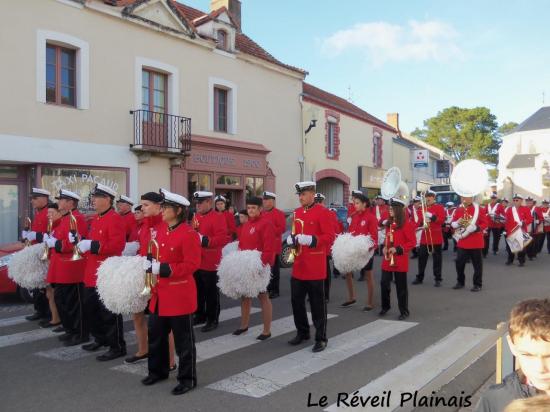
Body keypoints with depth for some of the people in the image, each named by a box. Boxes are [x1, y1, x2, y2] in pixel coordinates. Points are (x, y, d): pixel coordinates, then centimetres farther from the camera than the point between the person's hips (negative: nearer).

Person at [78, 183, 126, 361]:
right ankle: (101, 339, 35)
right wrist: (80, 240, 5)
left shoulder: (115, 219, -16)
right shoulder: (96, 219, 14)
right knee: (90, 308, 19)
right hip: (92, 273, 10)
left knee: (109, 313, -3)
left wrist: (91, 245, -27)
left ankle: (117, 347, 7)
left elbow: (118, 245, -26)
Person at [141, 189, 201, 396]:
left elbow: (192, 265, -20)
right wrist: (151, 265, 2)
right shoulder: (161, 230, 7)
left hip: (180, 294, -8)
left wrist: (163, 269, -25)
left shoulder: (189, 234, -17)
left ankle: (187, 379, 18)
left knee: (183, 339, 4)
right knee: (155, 334, 18)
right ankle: (158, 371, 37)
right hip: (161, 292, 8)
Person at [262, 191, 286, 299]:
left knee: (274, 269, 0)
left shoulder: (279, 213, -8)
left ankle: (275, 290, 7)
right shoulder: (262, 214, 13)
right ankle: (268, 288, 21)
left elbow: (282, 228, -15)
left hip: (274, 246, -7)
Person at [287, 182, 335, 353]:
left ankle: (321, 338, 14)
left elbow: (330, 236, -14)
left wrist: (311, 240, -26)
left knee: (317, 303, 2)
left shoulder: (321, 211, -10)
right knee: (296, 300, 13)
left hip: (315, 267, -7)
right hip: (298, 266, 7)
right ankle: (302, 332, 30)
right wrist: (291, 239, 0)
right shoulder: (297, 212, 11)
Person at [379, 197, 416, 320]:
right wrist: (384, 247, 0)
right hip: (387, 259, 6)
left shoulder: (406, 224, -11)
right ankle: (385, 306, 27)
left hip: (400, 260, -6)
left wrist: (398, 249, -20)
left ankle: (404, 311, 14)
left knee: (401, 286, 2)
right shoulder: (389, 223, 10)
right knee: (384, 283, 8)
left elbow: (412, 242, -11)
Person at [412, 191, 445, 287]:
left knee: (437, 258, 2)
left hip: (436, 238, -4)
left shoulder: (439, 207, -1)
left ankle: (437, 279, 9)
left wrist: (432, 217, -24)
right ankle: (419, 278, 16)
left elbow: (442, 220, -12)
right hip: (424, 237, 4)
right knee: (422, 257, 6)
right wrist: (422, 224, -10)